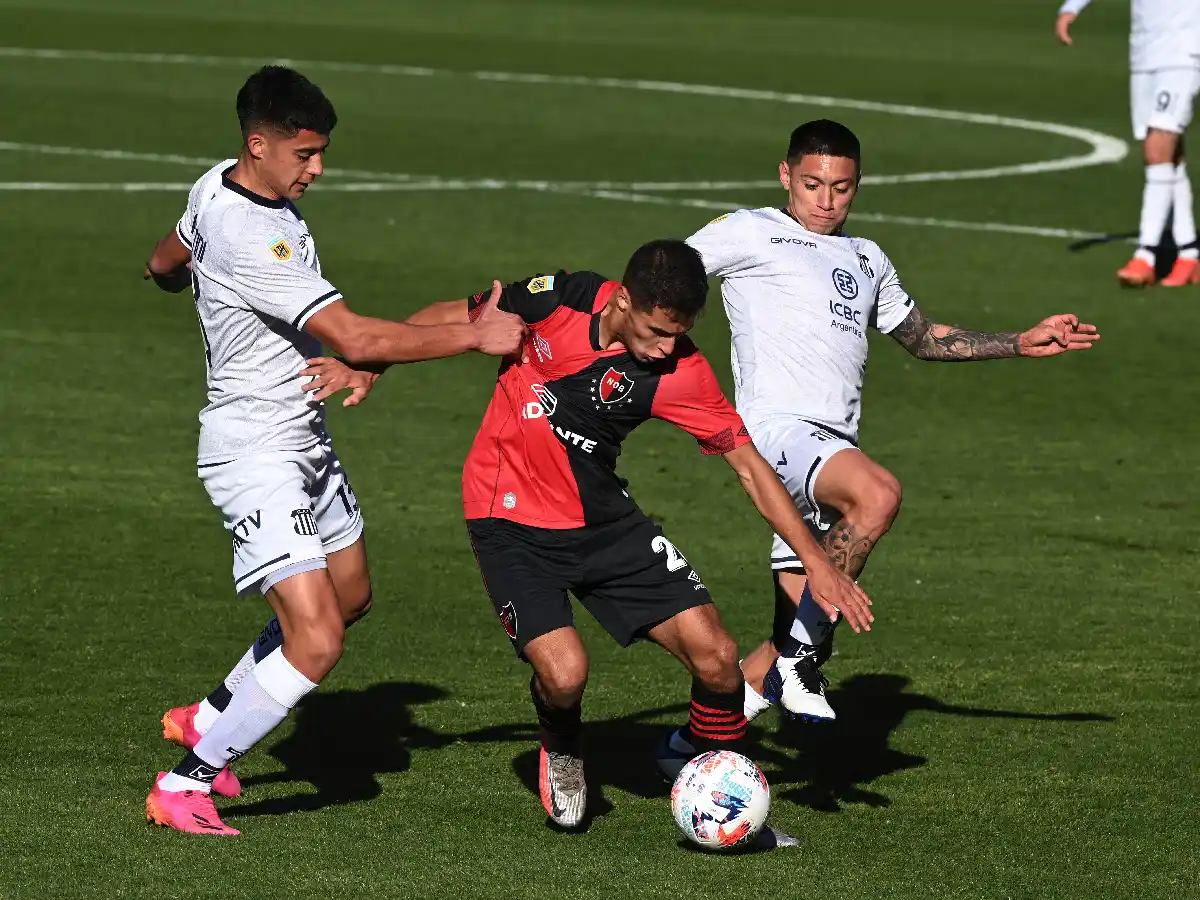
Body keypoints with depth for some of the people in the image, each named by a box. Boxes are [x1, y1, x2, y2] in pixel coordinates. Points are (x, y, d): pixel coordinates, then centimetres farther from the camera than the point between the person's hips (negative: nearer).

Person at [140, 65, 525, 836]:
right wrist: (475, 335, -24)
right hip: (256, 453, -11)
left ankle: (207, 720, 38)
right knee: (316, 643, -16)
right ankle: (182, 786, -3)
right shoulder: (250, 239, -29)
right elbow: (356, 338, -31)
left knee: (350, 596, 25)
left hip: (306, 439, 11)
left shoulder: (217, 188, 1)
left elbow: (164, 267, 22)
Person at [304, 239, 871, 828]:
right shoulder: (557, 300, -17)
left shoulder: (679, 370, -13)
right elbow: (452, 318, 0)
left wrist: (817, 564, -10)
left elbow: (749, 466, -7)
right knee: (564, 673, -22)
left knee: (716, 657, -11)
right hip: (512, 519, -2)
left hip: (604, 518, 2)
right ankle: (561, 752, 15)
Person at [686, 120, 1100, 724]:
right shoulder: (749, 233, 6)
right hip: (778, 427, -7)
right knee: (878, 495, -36)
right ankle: (802, 652, -25)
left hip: (835, 453, 7)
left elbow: (923, 338, 36)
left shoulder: (866, 260, 27)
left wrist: (1023, 344, 30)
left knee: (800, 632, 2)